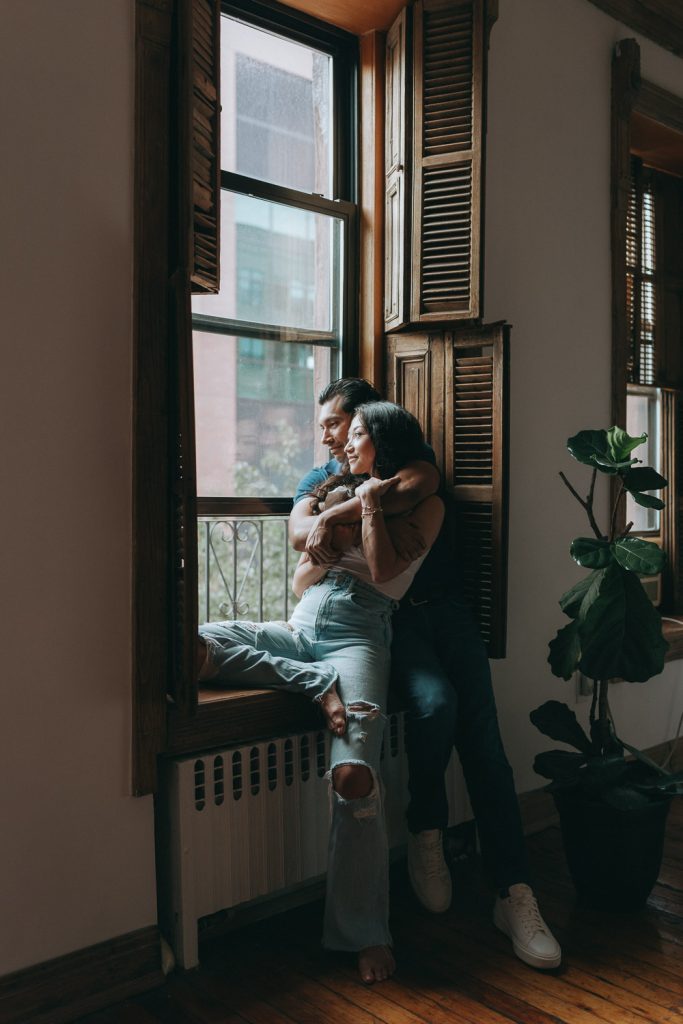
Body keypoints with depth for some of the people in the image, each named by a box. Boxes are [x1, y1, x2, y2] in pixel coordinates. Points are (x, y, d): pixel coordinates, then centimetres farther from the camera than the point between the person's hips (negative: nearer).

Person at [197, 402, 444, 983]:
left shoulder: (423, 503, 12)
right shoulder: (339, 494, 27)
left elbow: (383, 572, -6)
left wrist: (371, 503, 2)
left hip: (358, 635, -5)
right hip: (301, 628, 6)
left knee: (353, 774, -29)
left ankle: (366, 934, -12)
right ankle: (319, 684, -26)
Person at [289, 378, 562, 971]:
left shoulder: (410, 456, 13)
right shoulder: (321, 478, 18)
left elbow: (415, 487, -13)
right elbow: (299, 533, -3)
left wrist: (333, 518, -18)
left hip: (443, 606, 1)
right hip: (384, 616, 0)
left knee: (483, 734, -12)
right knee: (434, 702, -28)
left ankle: (516, 894, -10)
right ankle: (427, 835, -4)